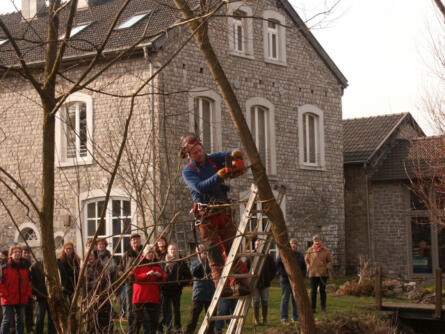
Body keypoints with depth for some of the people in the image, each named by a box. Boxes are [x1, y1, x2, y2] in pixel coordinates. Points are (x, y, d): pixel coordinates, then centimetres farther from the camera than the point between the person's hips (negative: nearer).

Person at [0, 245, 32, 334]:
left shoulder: (25, 267, 9)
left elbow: (29, 282, 15)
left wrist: (28, 294, 5)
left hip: (22, 300, 5)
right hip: (8, 300, -5)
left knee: (20, 321, 13)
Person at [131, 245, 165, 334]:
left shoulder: (156, 266, 16)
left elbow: (164, 279, 16)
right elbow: (134, 277, -11)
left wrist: (159, 276, -7)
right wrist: (146, 274, -22)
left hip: (154, 298, 5)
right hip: (140, 298, -4)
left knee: (153, 321, 3)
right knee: (138, 319, -6)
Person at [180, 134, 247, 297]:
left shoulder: (213, 159, 8)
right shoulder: (188, 171, -4)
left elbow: (231, 154, 7)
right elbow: (200, 187, -21)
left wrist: (235, 154, -18)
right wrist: (219, 175, -30)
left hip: (224, 211, 4)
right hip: (207, 215, -4)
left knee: (232, 248, 0)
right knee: (214, 252, -7)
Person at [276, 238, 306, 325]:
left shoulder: (300, 255, 12)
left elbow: (304, 267, 20)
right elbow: (277, 265, -7)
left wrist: (302, 275, 3)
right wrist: (283, 274, -15)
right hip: (286, 280, -5)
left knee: (296, 300, 8)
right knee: (285, 299, -3)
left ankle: (295, 318, 17)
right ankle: (284, 319, 0)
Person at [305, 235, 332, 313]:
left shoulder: (326, 250, 4)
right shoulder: (309, 250, 5)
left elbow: (329, 261, 10)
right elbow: (306, 260, 15)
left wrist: (328, 268, -5)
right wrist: (308, 268, 3)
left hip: (323, 274, 0)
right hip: (313, 274, 0)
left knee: (322, 291, 6)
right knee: (313, 291, -1)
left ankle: (323, 307, 14)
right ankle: (313, 308, 4)